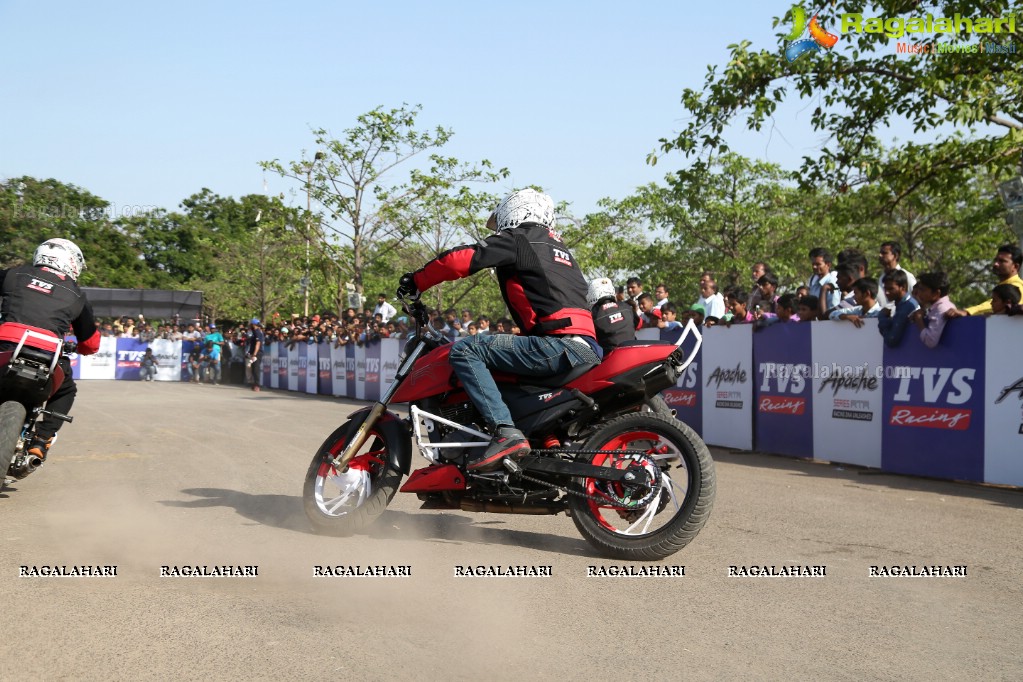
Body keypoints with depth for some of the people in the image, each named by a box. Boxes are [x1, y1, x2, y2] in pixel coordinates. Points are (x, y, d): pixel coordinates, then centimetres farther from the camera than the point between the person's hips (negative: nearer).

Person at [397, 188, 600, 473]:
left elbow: (461, 259, -7)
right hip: (590, 348, 10)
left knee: (466, 350, -15)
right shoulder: (559, 245, 30)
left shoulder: (517, 238, 4)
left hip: (560, 344, -9)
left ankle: (506, 432, -28)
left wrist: (415, 281, 6)